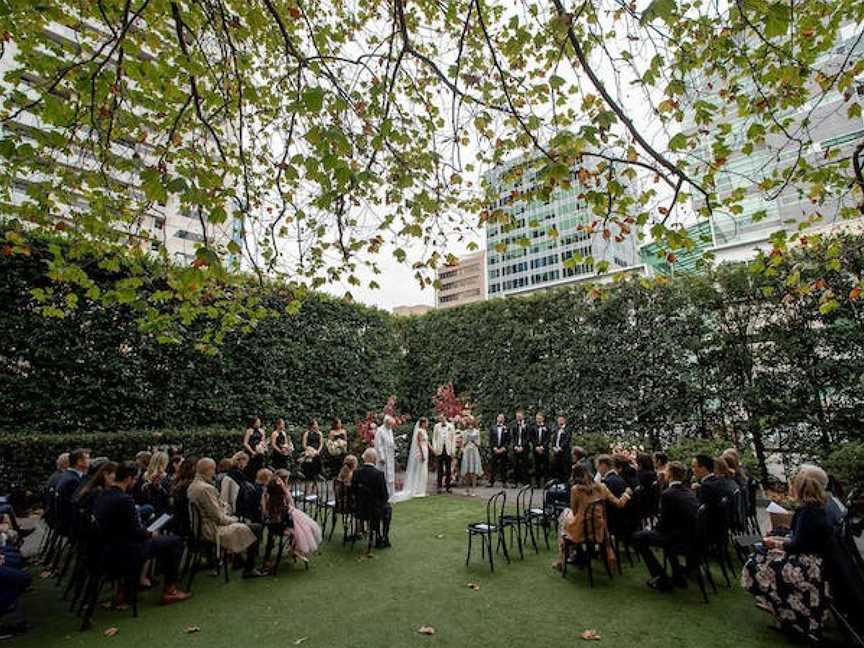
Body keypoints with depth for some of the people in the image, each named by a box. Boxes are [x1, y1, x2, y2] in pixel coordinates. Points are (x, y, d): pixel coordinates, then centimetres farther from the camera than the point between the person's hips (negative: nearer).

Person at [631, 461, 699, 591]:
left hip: (680, 539, -8)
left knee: (638, 537, 2)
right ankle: (679, 576, 35)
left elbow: (664, 523, -13)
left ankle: (661, 579, 4)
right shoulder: (689, 492, 6)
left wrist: (652, 529, 7)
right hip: (693, 536, 8)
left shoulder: (667, 494, -17)